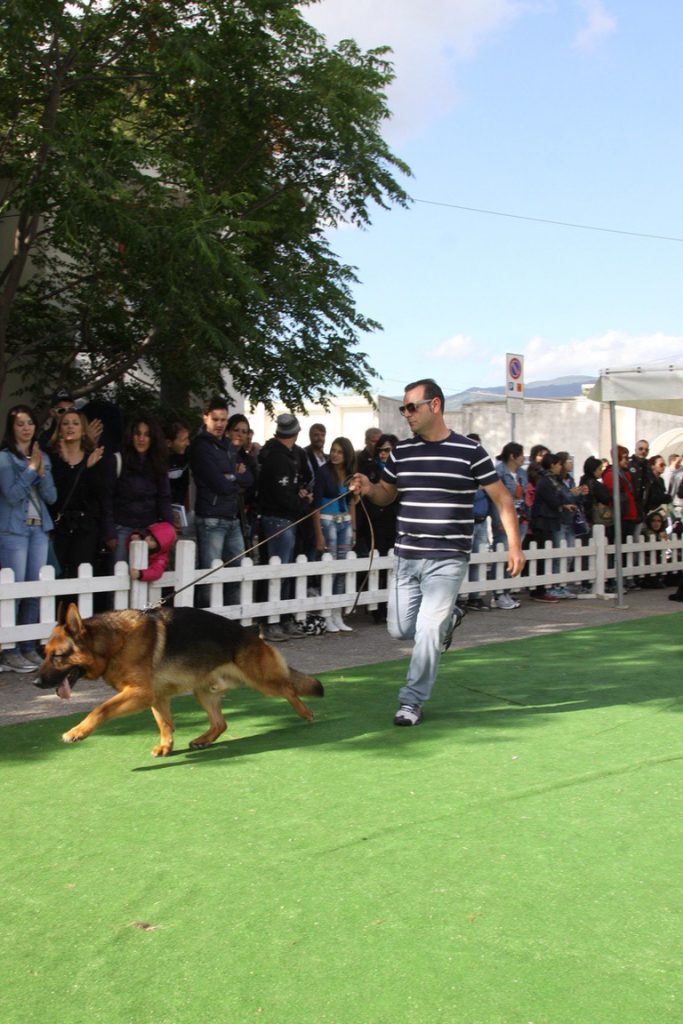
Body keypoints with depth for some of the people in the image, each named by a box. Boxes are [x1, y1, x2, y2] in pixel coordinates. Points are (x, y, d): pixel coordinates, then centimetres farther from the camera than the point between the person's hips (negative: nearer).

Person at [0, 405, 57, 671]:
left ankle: (28, 647, 14)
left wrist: (41, 472, -9)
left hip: (39, 529, 6)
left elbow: (51, 496, 6)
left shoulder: (43, 457, 12)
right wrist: (31, 469, -11)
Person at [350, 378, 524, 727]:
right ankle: (447, 618, 38)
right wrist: (369, 489, -5)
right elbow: (386, 494, 19)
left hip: (446, 559, -5)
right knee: (400, 630, 8)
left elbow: (501, 498, -1)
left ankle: (412, 701, 9)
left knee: (428, 631, -7)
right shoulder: (401, 452, 7)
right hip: (406, 557, 5)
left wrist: (514, 545, -6)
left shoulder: (469, 451, -6)